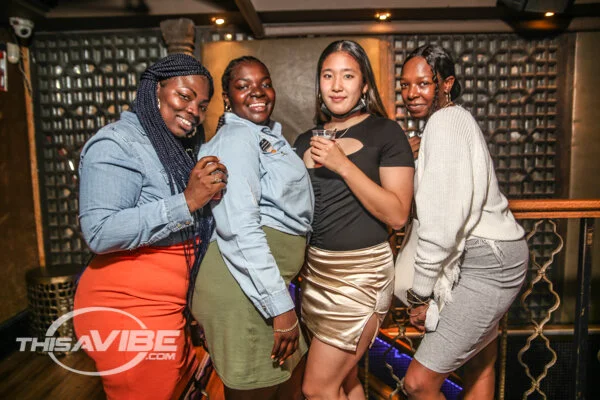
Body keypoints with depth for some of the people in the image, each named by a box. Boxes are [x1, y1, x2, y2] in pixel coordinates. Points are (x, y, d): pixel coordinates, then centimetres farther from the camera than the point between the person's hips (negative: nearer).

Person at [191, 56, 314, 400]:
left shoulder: (269, 136, 18)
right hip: (243, 285, -9)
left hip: (268, 280, 10)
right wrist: (280, 306, -23)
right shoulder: (236, 138, -12)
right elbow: (239, 229, -23)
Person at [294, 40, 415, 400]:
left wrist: (343, 165, -19)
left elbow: (397, 214, -14)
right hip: (316, 269, 6)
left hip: (362, 271, -5)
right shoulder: (307, 140, 11)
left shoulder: (386, 132, -5)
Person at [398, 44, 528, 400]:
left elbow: (442, 220, -21)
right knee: (480, 366, 22)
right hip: (488, 257, 10)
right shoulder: (457, 119, 15)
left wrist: (420, 294, -13)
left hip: (488, 262, -10)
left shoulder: (446, 121, -15)